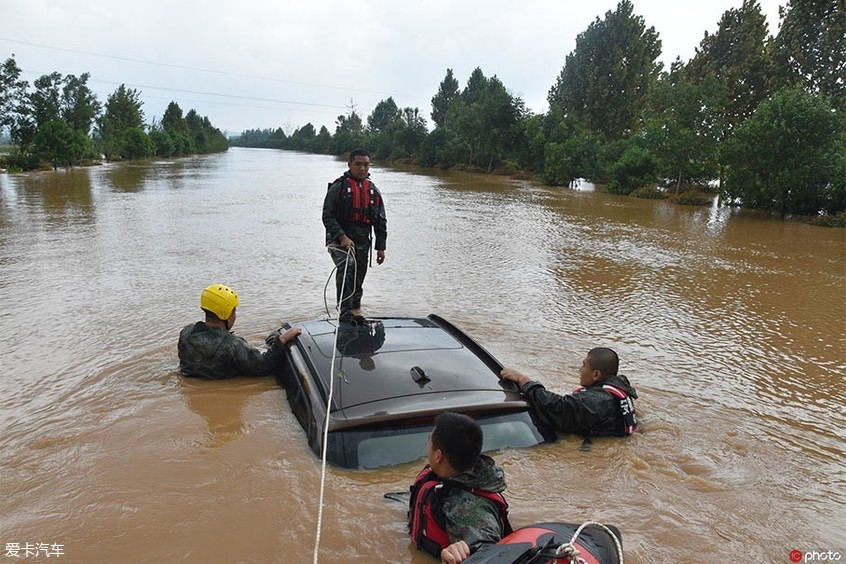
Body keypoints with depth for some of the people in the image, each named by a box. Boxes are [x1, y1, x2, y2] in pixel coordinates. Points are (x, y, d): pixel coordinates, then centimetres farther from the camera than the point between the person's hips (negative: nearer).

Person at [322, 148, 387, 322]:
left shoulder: (373, 191, 11)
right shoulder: (339, 187, -5)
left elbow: (381, 221, 14)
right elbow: (327, 216, -10)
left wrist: (381, 247, 9)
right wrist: (342, 237, -21)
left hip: (362, 242, 6)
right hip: (339, 240, -5)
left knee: (358, 279, 13)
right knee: (347, 267, -30)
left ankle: (355, 307, 34)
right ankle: (346, 313, -33)